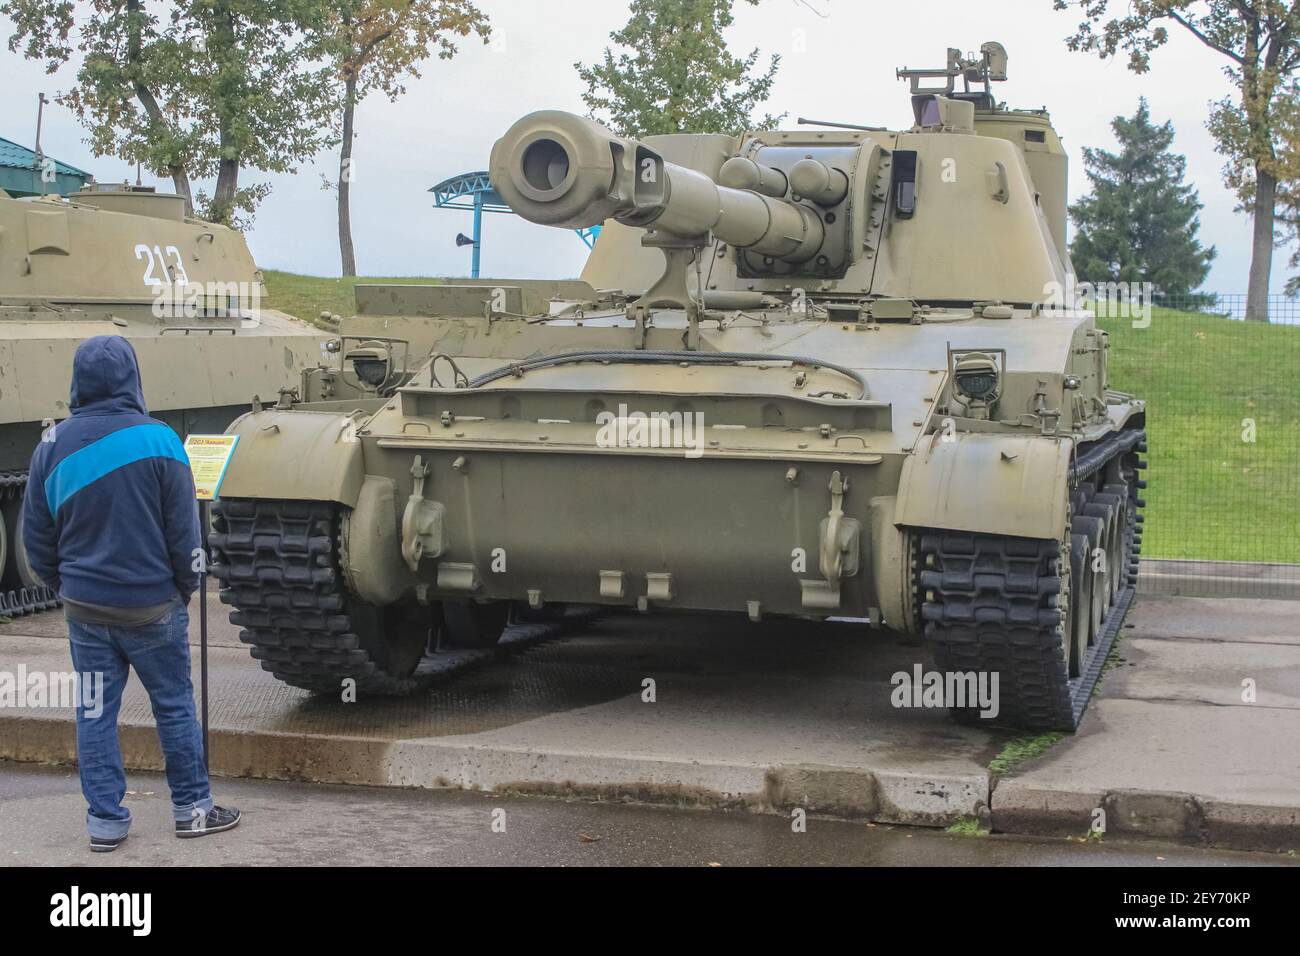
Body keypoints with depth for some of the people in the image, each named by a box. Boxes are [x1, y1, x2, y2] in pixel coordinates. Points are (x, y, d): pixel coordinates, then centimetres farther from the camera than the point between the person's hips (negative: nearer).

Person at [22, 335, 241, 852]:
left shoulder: (52, 446, -3)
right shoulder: (157, 440, -12)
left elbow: (36, 537, 4)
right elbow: (183, 531, -8)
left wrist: (65, 585, 16)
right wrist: (184, 588, 6)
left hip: (85, 609, 3)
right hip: (152, 606, -2)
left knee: (95, 713, 10)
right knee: (175, 706, 10)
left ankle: (105, 820, 13)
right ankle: (192, 808, 19)